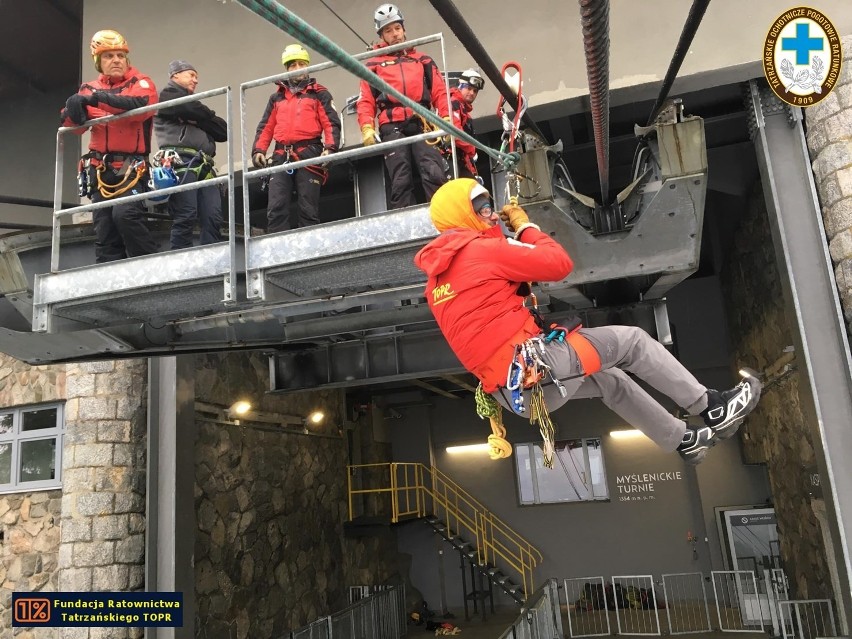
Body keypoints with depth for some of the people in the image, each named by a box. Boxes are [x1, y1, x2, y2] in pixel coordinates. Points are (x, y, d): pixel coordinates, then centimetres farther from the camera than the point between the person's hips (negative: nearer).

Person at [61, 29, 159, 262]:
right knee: (104, 235, 3)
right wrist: (74, 108, -17)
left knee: (125, 214, -25)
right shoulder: (91, 89, 14)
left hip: (131, 168, -5)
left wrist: (99, 99, -26)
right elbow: (70, 124, 5)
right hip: (101, 172, 5)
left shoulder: (141, 83, 2)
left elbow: (140, 105, -21)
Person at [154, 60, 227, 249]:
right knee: (186, 217, -15)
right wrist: (206, 119, 14)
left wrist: (197, 120, 6)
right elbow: (196, 112, -6)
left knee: (213, 218, -8)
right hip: (181, 162, -6)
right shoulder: (168, 95, 14)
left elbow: (223, 131, 18)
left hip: (204, 166, 7)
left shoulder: (192, 103, 33)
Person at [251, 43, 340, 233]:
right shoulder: (276, 98, 25)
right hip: (281, 157, 3)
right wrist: (258, 150, 4)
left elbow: (332, 123, 3)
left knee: (308, 210, -5)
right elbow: (266, 127, 21)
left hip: (309, 155, -3)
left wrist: (330, 148, -13)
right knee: (276, 209, -8)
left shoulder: (319, 94, 14)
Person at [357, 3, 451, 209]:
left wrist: (446, 119, -1)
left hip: (421, 124, 1)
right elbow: (366, 100, 10)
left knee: (435, 175, -15)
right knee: (401, 183, -7)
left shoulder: (422, 60, 24)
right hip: (393, 127, -1)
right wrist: (367, 128, -7)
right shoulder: (373, 65, 19)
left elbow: (439, 92, 15)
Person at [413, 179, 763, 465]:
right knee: (631, 340, 6)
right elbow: (559, 263, -7)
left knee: (608, 380, 27)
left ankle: (685, 440, 36)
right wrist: (525, 226, 9)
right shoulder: (481, 249, -10)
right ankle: (711, 408, 18)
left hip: (509, 391, 10)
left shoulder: (435, 283, 16)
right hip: (533, 363, -10)